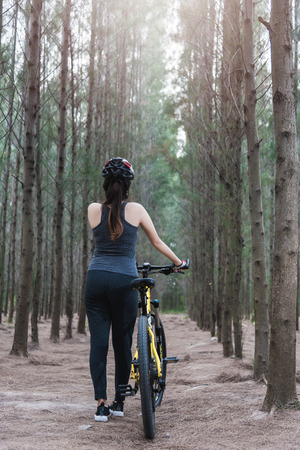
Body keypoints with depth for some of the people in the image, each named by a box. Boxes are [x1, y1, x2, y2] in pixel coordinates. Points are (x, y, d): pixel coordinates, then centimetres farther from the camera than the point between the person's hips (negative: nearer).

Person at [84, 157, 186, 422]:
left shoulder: (94, 210, 1)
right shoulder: (136, 210, -1)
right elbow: (158, 243, 9)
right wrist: (178, 262, 24)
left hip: (96, 279, 1)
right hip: (124, 281, -1)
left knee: (98, 342, 4)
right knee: (123, 342, 10)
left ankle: (101, 404, 1)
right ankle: (119, 402, 19)